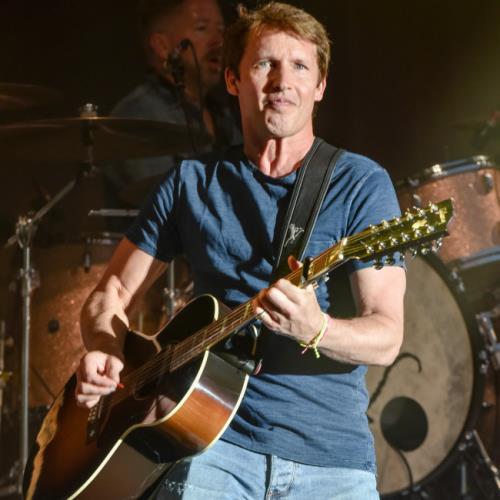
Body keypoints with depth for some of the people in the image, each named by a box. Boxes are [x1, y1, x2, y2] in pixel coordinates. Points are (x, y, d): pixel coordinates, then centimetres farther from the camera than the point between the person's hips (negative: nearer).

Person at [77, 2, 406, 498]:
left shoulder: (361, 183, 0)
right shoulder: (193, 182, 9)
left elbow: (387, 336, -7)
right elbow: (110, 295, 14)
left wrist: (315, 329, -27)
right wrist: (103, 351, -8)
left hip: (332, 456, -1)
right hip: (217, 439, 1)